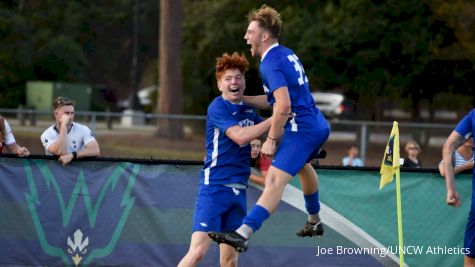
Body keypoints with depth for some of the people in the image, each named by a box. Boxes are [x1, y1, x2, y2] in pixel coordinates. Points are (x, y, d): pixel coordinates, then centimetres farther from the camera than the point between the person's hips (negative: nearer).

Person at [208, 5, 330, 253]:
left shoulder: (270, 63, -15)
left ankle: (243, 234, -39)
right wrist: (241, 98, 14)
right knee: (302, 164, 38)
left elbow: (284, 106, -25)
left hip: (301, 130, -10)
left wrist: (271, 139, -17)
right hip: (318, 126, 10)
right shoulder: (286, 54, 14)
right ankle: (314, 222, 55)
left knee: (274, 181, -24)